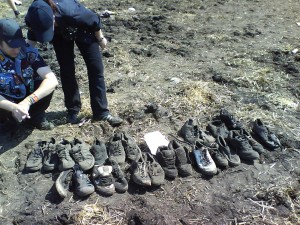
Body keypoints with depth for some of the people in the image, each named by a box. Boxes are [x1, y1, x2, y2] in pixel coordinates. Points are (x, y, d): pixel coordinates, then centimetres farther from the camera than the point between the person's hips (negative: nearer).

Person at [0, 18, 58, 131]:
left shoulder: (28, 52, -22)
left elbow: (52, 80, -32)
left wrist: (28, 101, -44)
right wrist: (14, 107, -48)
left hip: (27, 95, 2)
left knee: (46, 83, -25)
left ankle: (37, 116, 0)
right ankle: (9, 118, 4)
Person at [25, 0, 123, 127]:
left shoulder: (70, 13, -45)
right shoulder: (35, 19, -34)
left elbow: (94, 20, -23)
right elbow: (32, 38, -8)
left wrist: (101, 39, -6)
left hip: (81, 28, -2)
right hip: (60, 34, 3)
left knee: (96, 68, -7)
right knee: (66, 71, -4)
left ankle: (101, 112, 0)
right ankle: (73, 110, 12)